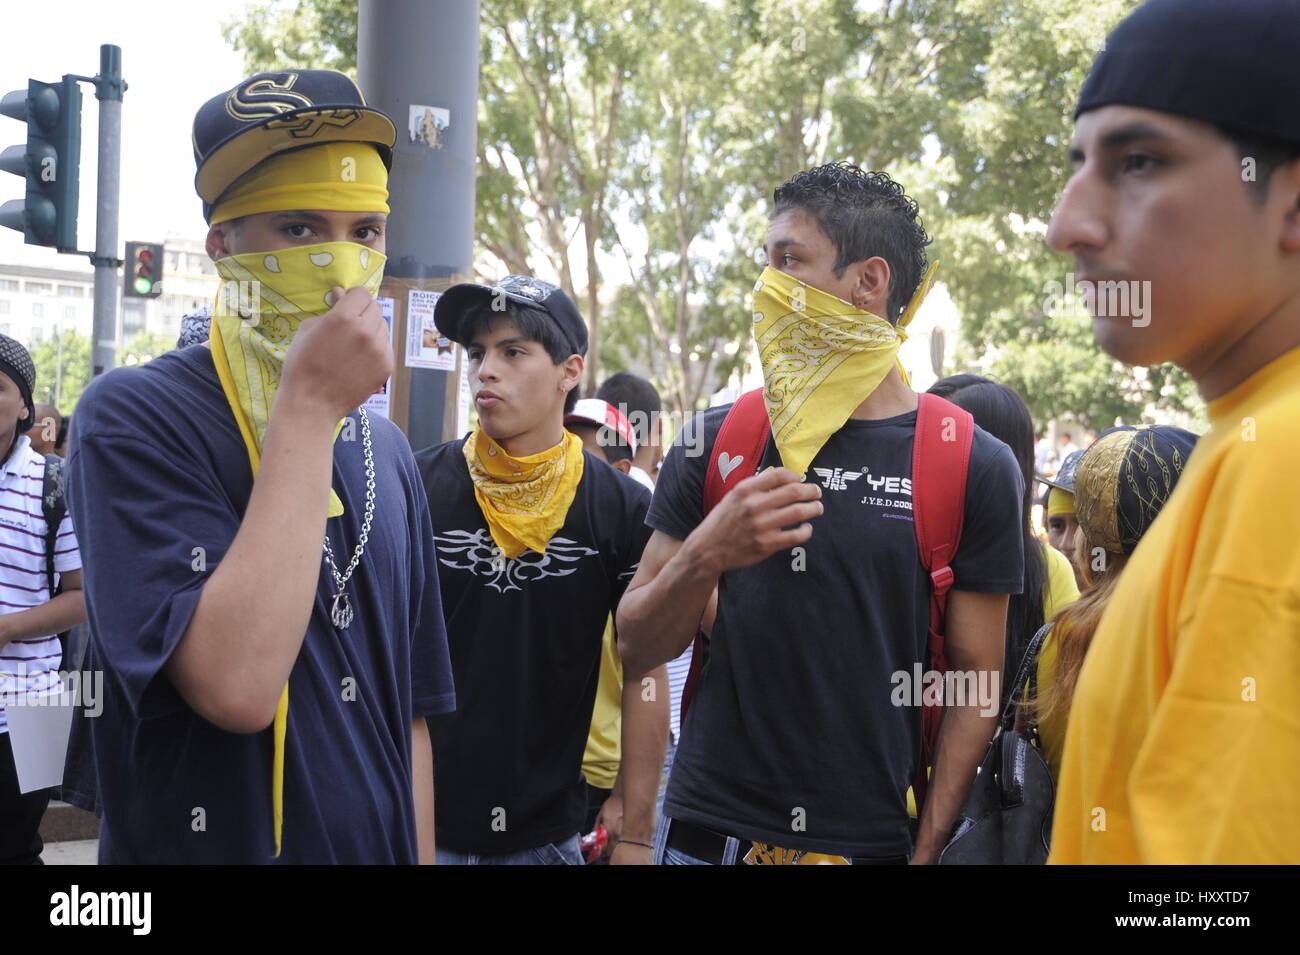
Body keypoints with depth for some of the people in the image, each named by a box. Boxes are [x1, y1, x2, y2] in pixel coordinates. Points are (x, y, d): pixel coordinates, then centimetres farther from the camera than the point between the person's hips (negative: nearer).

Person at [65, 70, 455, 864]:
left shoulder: (387, 453, 3)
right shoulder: (135, 417, -16)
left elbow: (407, 709, 9)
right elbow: (238, 687, -29)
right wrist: (310, 406, -23)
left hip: (379, 843, 6)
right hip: (214, 843, -6)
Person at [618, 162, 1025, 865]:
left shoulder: (973, 468, -4)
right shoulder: (714, 443, 1)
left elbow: (974, 684, -2)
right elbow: (636, 647, 2)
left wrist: (928, 847, -9)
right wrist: (706, 554, -16)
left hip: (873, 837, -1)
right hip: (707, 830, 2)